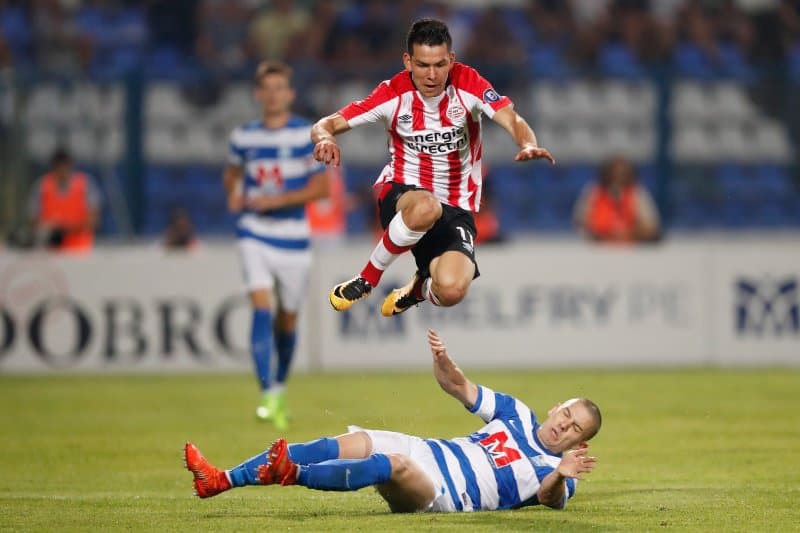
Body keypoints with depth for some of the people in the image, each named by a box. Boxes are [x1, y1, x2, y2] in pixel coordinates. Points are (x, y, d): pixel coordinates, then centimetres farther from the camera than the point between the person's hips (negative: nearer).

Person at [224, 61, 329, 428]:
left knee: (287, 316, 11)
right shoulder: (243, 136, 5)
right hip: (254, 234, 1)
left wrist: (278, 200, -17)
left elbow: (321, 186, -7)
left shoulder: (306, 135, -5)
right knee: (261, 305, -17)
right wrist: (234, 195, 1)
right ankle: (268, 395, -23)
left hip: (293, 237, -1)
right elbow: (233, 171, 24)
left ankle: (281, 387, 35)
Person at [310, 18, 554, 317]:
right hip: (401, 192, -1)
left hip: (456, 207, 1)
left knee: (451, 291, -26)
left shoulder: (467, 84, -9)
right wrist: (325, 138, -32)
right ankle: (366, 281, -15)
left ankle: (419, 288, 16)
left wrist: (529, 145, -45)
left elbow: (512, 121, -22)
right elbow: (325, 126, -7)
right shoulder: (394, 94, -9)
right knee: (426, 207, -41)